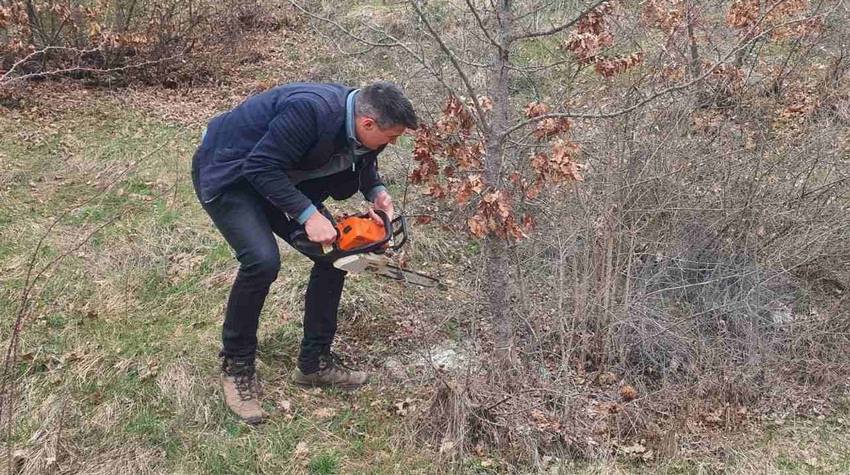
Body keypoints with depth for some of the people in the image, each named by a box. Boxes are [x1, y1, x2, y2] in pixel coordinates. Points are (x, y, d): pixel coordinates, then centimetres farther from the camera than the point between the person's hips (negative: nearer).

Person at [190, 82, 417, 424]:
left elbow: (362, 161, 10)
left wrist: (376, 191, -9)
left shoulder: (356, 112, -10)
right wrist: (308, 215, -33)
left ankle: (314, 362, 12)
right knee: (262, 261, -28)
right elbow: (261, 167, -32)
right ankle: (236, 366, -5)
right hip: (226, 175, -8)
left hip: (276, 175, 9)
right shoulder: (310, 110, -36)